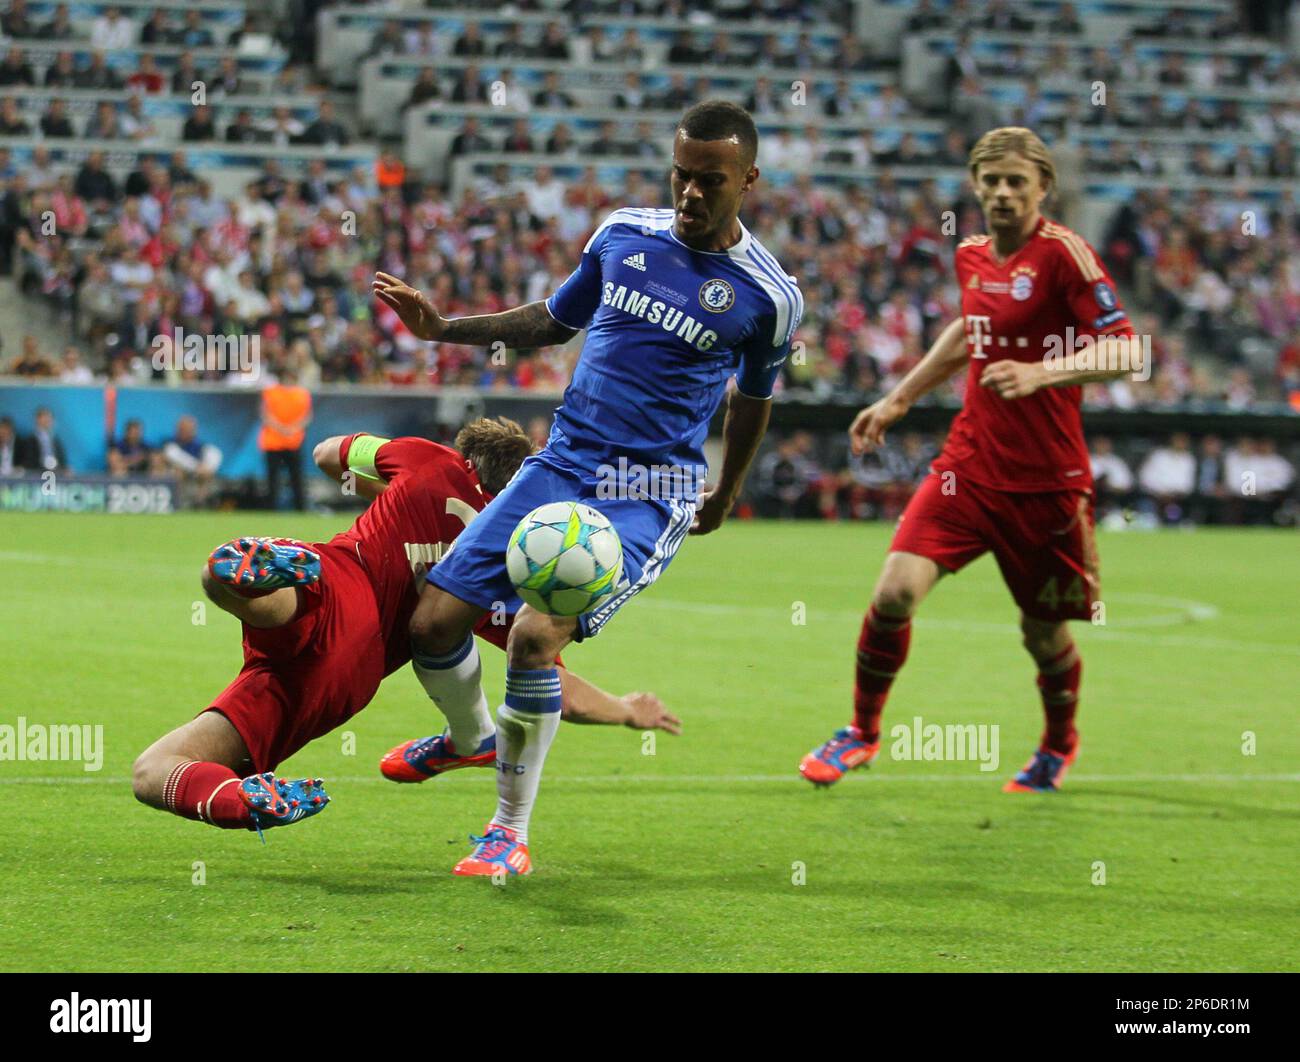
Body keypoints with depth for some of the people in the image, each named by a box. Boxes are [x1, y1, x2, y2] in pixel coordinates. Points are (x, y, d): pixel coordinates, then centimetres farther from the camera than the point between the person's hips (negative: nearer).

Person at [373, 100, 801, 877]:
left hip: (651, 494, -4)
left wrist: (725, 499, 27)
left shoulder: (769, 297, -4)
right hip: (562, 464, 4)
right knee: (434, 623, -6)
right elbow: (554, 320, 23)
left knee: (536, 635, -25)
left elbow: (754, 397, 14)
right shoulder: (622, 235, 6)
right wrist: (443, 327, 13)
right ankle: (476, 737, 28)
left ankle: (511, 832, -7)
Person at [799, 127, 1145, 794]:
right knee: (895, 590, -14)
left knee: (1045, 632, 9)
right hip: (969, 464, 4)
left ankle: (1060, 744, 39)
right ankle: (862, 732, 7)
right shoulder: (971, 257, 7)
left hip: (1045, 482, -4)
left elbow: (1125, 351, -18)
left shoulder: (1063, 253, -12)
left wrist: (1041, 372, -32)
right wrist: (898, 400, 31)